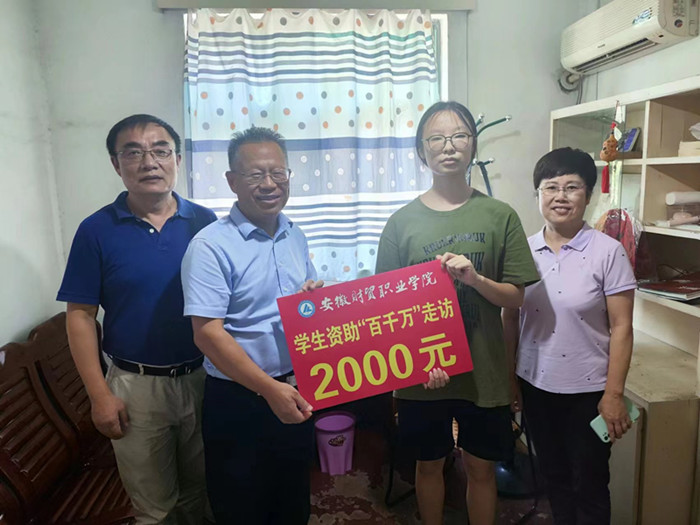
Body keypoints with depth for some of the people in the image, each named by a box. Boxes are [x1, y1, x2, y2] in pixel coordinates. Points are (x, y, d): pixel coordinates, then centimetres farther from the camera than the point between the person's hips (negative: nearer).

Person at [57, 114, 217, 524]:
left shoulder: (205, 223, -3)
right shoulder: (96, 230, -7)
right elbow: (81, 315, -5)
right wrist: (100, 394, -7)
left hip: (204, 378, 2)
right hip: (135, 386, -1)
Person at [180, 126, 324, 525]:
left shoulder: (296, 236, 3)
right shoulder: (211, 246, -17)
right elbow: (208, 332, -21)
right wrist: (270, 389, -25)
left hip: (296, 392, 6)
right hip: (238, 402, -5)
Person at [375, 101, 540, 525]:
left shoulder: (500, 216, -3)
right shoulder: (403, 221, -4)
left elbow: (515, 296, -3)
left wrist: (474, 278, -22)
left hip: (483, 370, 0)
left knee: (481, 467, 16)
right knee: (430, 463, 19)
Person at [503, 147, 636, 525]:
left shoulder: (608, 252, -12)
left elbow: (621, 328, -10)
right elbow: (510, 319, 3)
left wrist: (614, 394, -12)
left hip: (588, 390, -3)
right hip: (535, 385, 3)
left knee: (589, 484, 14)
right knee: (554, 476, 21)